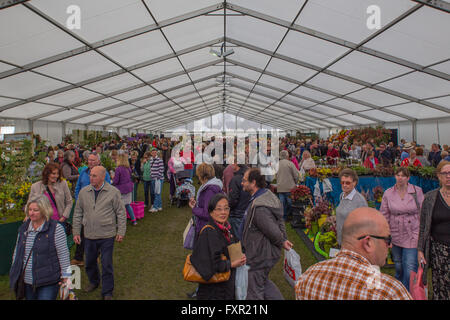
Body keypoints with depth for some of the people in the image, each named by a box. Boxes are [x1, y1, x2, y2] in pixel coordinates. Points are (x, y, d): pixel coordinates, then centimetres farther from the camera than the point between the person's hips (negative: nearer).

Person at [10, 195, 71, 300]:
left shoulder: (56, 229, -12)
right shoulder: (23, 228, 7)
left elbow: (63, 255, -9)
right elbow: (17, 252, 18)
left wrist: (65, 277, -8)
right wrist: (15, 272, 19)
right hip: (26, 282, 6)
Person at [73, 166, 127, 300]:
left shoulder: (113, 192, -8)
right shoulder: (84, 192, 2)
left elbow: (121, 213, -2)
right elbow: (78, 213, 10)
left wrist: (121, 231, -5)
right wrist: (76, 232, 7)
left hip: (107, 235, -3)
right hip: (89, 235, 4)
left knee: (107, 265, 4)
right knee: (89, 262, 19)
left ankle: (107, 293, 20)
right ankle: (94, 282, 46)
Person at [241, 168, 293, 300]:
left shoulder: (258, 208, -31)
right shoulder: (268, 194, 2)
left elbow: (273, 232, -26)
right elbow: (280, 221, 11)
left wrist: (281, 242, -6)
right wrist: (284, 239, 11)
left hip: (259, 257, -10)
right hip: (269, 252, 10)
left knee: (254, 291, 8)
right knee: (263, 282, 28)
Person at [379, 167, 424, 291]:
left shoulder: (417, 191, -4)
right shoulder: (388, 193, -1)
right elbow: (384, 216, 3)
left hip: (413, 235, -2)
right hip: (395, 236, 2)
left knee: (410, 269, -6)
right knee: (398, 266, 15)